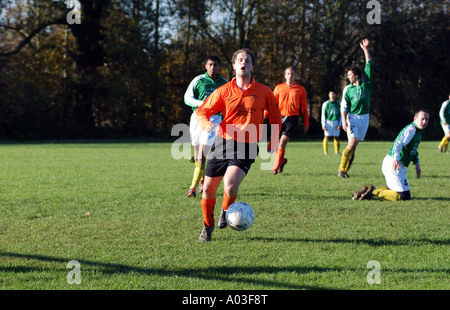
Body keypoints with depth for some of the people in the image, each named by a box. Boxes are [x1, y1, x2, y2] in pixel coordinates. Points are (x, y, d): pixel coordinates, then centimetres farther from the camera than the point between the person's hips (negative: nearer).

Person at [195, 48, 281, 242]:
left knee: (230, 185, -24)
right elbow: (201, 111, 5)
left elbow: (275, 115, 16)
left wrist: (274, 139, 8)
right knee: (208, 189, 5)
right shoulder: (224, 91, 2)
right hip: (222, 141, 2)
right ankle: (208, 226, 30)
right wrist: (206, 124, -17)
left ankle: (226, 211, 10)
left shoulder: (264, 92, 1)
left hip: (246, 146, -2)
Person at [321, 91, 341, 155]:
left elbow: (340, 114, 9)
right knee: (326, 137, -5)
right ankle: (325, 151, 0)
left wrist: (339, 124, 0)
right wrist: (323, 125, -5)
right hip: (328, 122, -2)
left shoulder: (338, 103, 7)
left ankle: (337, 151, 6)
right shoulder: (325, 104, 1)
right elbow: (323, 115, 2)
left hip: (336, 122, 2)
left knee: (336, 137, 0)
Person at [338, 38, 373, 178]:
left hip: (364, 117, 2)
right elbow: (344, 106, -1)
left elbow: (369, 65, 0)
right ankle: (341, 170, -12)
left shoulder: (366, 83, 5)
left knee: (354, 145, 3)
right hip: (352, 117, -2)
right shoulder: (348, 89, 2)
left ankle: (345, 169, 7)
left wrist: (366, 49, -5)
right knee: (351, 144, -14)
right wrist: (344, 121, -13)